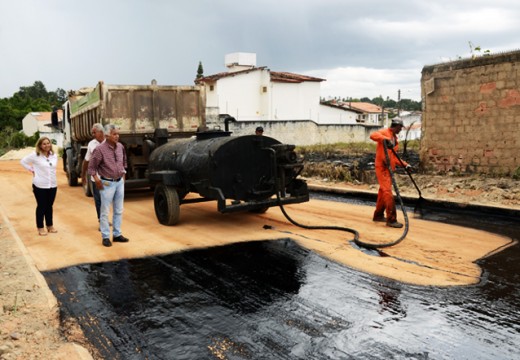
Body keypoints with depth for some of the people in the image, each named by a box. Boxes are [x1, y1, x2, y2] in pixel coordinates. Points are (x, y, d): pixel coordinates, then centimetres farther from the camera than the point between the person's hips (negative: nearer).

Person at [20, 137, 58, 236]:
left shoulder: (54, 155, 6)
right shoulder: (35, 155, -9)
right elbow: (23, 161, 1)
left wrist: (53, 175, 8)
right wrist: (32, 170, -4)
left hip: (53, 185, 5)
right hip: (40, 185, -5)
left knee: (49, 206, 14)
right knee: (41, 206, 3)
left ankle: (50, 226, 25)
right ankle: (40, 228, 12)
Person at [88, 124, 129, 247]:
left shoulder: (120, 146, 1)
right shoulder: (100, 149, -16)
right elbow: (91, 166, -11)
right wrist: (97, 180, -13)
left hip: (120, 182, 6)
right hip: (107, 183, -6)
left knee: (119, 210, 13)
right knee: (105, 212, 2)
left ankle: (117, 234, 23)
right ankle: (105, 237, 11)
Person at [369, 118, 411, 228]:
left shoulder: (394, 138, 20)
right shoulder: (385, 132, -7)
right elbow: (373, 135, -29)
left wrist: (405, 164, 13)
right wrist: (385, 139, -41)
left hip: (389, 168, 10)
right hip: (382, 167, -9)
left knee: (383, 192, 16)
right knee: (388, 192, -12)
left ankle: (378, 215, 28)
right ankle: (391, 219, -11)